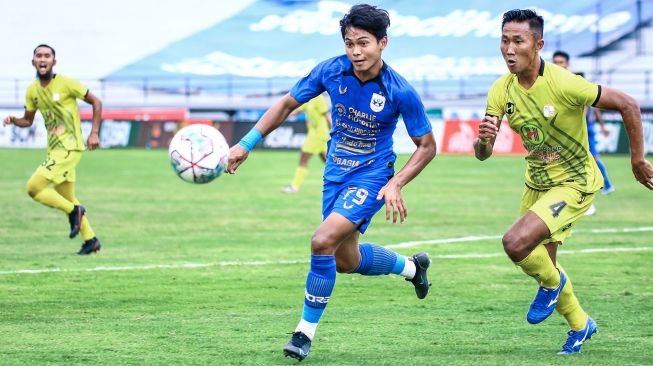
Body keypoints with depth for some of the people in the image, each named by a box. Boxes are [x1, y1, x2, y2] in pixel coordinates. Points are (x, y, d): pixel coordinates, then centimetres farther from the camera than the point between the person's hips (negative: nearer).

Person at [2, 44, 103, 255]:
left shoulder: (66, 84, -12)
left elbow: (96, 102, -4)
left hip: (69, 147, -8)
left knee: (34, 188, -17)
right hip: (54, 148, 8)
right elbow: (28, 120, 17)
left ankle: (74, 211, -1)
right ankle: (91, 240, 26)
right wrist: (13, 121, -5)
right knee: (65, 198, 15)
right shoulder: (32, 91, 7)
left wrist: (94, 133, -9)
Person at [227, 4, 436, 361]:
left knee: (323, 241, -24)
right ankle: (412, 266, 47)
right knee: (346, 260, 18)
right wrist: (246, 144, -4)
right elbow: (287, 104, 2)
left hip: (371, 177, -5)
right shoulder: (331, 71, -12)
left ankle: (306, 332, -8)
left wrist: (396, 184, -21)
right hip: (335, 174, 5)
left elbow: (426, 146, -8)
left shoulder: (400, 92, -21)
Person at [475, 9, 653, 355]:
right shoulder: (501, 90, -8)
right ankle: (580, 324, 43)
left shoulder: (564, 84, -26)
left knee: (515, 243, -25)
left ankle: (552, 282, 8)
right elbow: (482, 154, -6)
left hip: (575, 183, -7)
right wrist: (483, 138, -30)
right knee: (541, 262, 16)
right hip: (537, 182, 7)